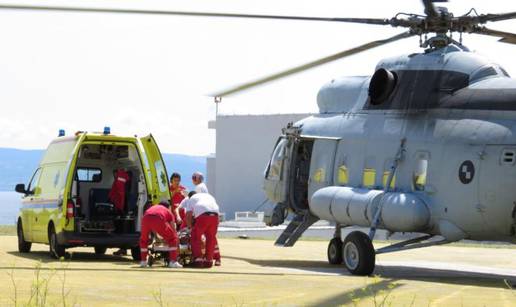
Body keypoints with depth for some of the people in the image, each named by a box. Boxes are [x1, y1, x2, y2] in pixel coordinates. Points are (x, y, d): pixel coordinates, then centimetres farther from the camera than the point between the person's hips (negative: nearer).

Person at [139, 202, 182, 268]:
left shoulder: (152, 207, 44)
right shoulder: (168, 211, 34)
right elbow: (173, 229, 36)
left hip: (146, 218, 4)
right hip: (159, 219, -4)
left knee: (143, 240, 31)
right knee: (173, 238, 14)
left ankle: (143, 262, 30)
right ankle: (173, 261, 8)